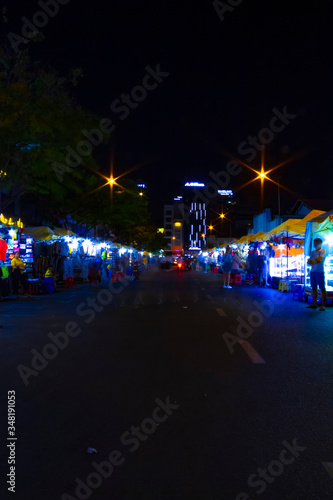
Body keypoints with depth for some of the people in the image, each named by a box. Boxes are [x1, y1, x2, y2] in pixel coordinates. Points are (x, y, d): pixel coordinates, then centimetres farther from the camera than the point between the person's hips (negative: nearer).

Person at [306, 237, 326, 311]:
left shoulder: (322, 251, -3)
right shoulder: (313, 252, 16)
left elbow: (318, 260, -15)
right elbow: (308, 262, 8)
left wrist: (311, 261, -2)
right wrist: (314, 261, -11)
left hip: (320, 272, -7)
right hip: (313, 272, 7)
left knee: (322, 289, -4)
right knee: (314, 288, 8)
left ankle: (323, 305, -4)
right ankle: (314, 304, 13)